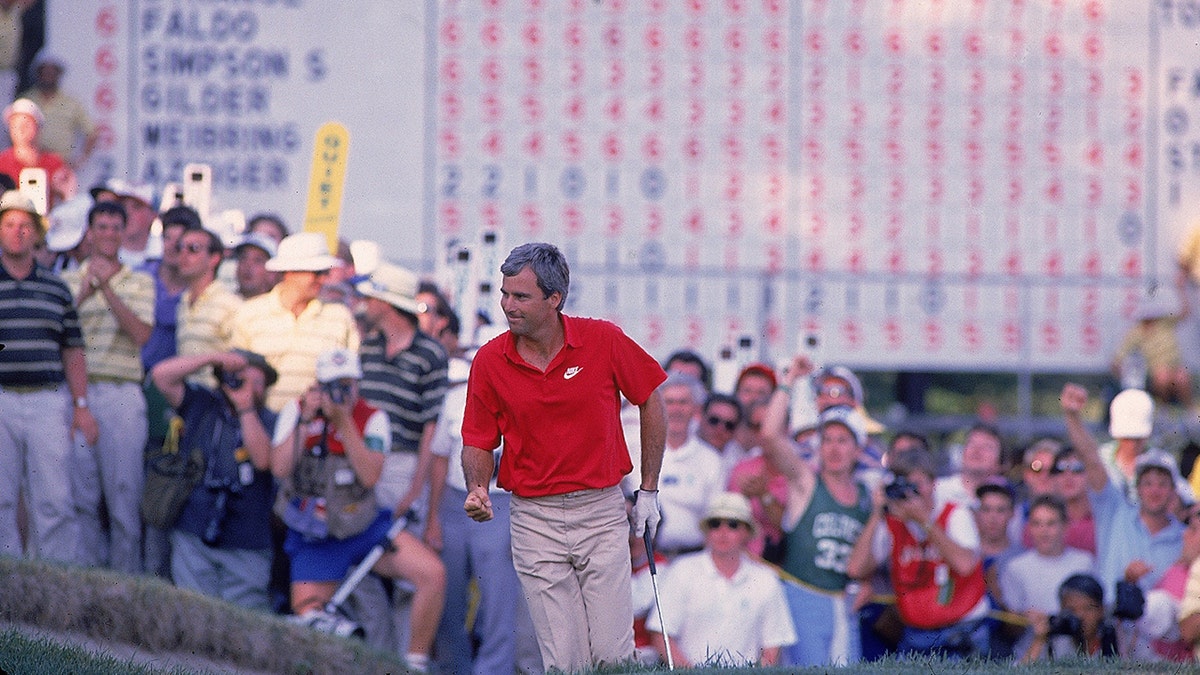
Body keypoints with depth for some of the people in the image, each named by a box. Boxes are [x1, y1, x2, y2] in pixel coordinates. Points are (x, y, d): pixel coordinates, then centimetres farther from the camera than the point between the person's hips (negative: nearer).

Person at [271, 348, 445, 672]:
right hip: (315, 541, -1)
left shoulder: (372, 419, -5)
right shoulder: (296, 411, -5)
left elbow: (370, 475, -21)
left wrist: (344, 421, -27)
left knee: (433, 573, -20)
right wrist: (306, 420, -23)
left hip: (366, 527, 1)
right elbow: (280, 468, -17)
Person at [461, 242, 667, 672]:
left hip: (602, 512, -1)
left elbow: (650, 398, 7)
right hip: (534, 520, 1)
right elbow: (478, 442, 5)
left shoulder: (603, 341, -6)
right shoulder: (489, 361, -4)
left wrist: (648, 490, 8)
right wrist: (477, 488, -16)